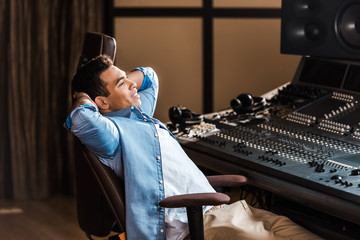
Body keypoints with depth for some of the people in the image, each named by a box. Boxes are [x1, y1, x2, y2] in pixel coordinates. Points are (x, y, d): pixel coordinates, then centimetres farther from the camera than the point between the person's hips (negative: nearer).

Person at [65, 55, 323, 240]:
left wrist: (122, 79, 25)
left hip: (221, 209, 10)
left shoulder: (140, 115, 25)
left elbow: (148, 76, 44)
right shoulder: (112, 129, -5)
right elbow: (83, 121, -30)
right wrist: (84, 99, -7)